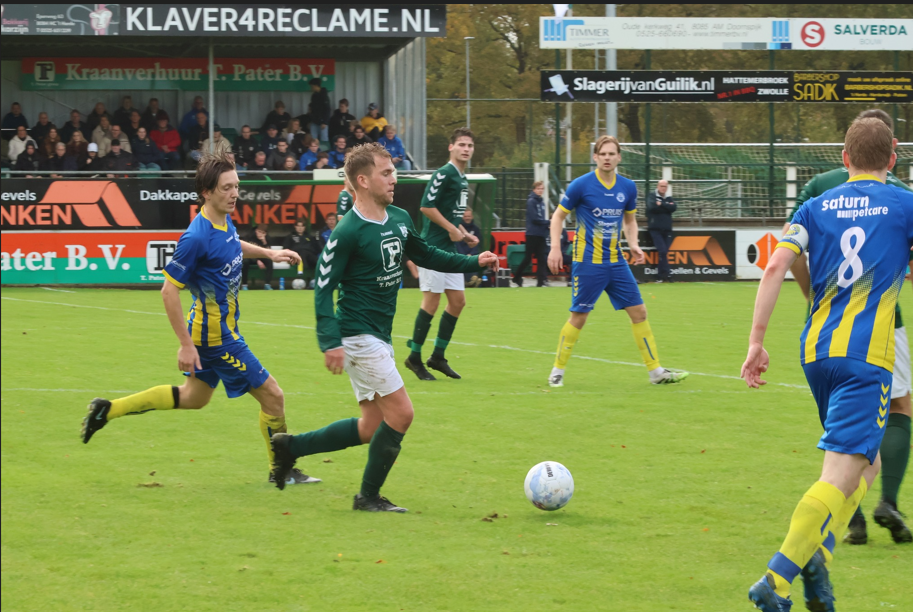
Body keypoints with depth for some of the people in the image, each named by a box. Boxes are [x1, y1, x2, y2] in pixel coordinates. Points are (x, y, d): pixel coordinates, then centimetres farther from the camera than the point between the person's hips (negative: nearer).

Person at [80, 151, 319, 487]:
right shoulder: (197, 238, -26)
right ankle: (281, 471, 16)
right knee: (272, 395, -2)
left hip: (223, 329, 10)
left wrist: (268, 253, 19)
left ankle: (109, 409, 29)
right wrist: (186, 344, -23)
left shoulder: (224, 221, 1)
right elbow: (169, 290, -23)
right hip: (216, 336, -10)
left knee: (193, 397, 25)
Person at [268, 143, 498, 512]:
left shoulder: (399, 220, 7)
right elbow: (323, 287, -17)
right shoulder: (347, 232, -17)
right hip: (358, 336, -9)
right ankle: (369, 496, 6)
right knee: (400, 413, -9)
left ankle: (291, 446, 22)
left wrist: (473, 262, 17)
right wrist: (330, 342, -25)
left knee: (373, 427, 11)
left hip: (379, 337, 9)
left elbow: (426, 256, 25)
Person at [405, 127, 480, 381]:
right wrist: (452, 229, -17)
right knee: (431, 302, -7)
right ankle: (415, 358, 2)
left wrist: (463, 234, 12)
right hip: (433, 247, -9)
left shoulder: (463, 179, 16)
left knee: (458, 301, 8)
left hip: (450, 247, 9)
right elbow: (426, 206, -20)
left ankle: (438, 356, 16)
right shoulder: (444, 174, -13)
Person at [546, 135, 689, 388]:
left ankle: (656, 371, 9)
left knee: (639, 313, 2)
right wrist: (555, 248, -12)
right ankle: (557, 371, 12)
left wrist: (633, 244, 3)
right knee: (578, 317, -3)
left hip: (616, 262, 5)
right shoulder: (581, 185, -9)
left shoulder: (627, 187, 4)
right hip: (587, 262, -5)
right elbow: (558, 216, -1)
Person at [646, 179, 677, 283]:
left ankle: (661, 276, 5)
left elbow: (674, 207, -3)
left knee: (664, 252, 0)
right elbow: (652, 207, -15)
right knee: (662, 251, -17)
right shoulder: (652, 198, 6)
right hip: (655, 229, -4)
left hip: (667, 230, 4)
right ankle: (667, 274, -16)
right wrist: (666, 206, -6)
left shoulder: (669, 199, 17)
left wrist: (661, 204, -7)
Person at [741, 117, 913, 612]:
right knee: (842, 476, -11)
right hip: (867, 357, -6)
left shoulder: (817, 207, 10)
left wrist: (756, 342, 0)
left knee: (865, 464, 21)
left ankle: (817, 554, 1)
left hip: (815, 351, 6)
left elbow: (775, 265, -1)